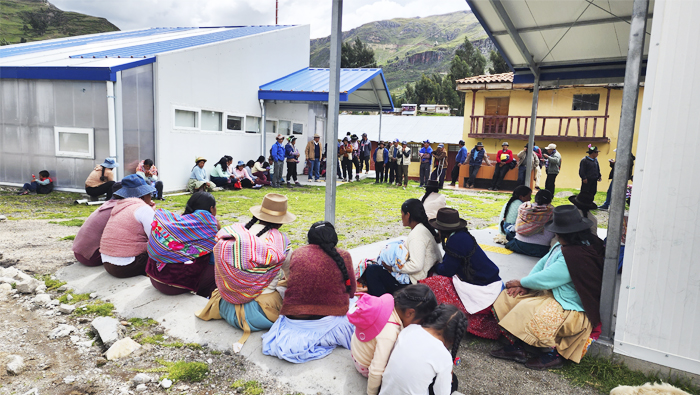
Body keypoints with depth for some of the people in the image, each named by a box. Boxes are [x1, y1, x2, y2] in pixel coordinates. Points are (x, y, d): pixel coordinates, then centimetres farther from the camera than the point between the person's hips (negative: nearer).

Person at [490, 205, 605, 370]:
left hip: (573, 311, -10)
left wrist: (521, 282, -9)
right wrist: (525, 285, -6)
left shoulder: (574, 257, -30)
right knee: (511, 296, -2)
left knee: (529, 310, -30)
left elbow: (545, 279, -26)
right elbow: (543, 262, 6)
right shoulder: (564, 246, 1)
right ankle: (516, 346, -1)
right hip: (553, 293, 10)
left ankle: (552, 355, -8)